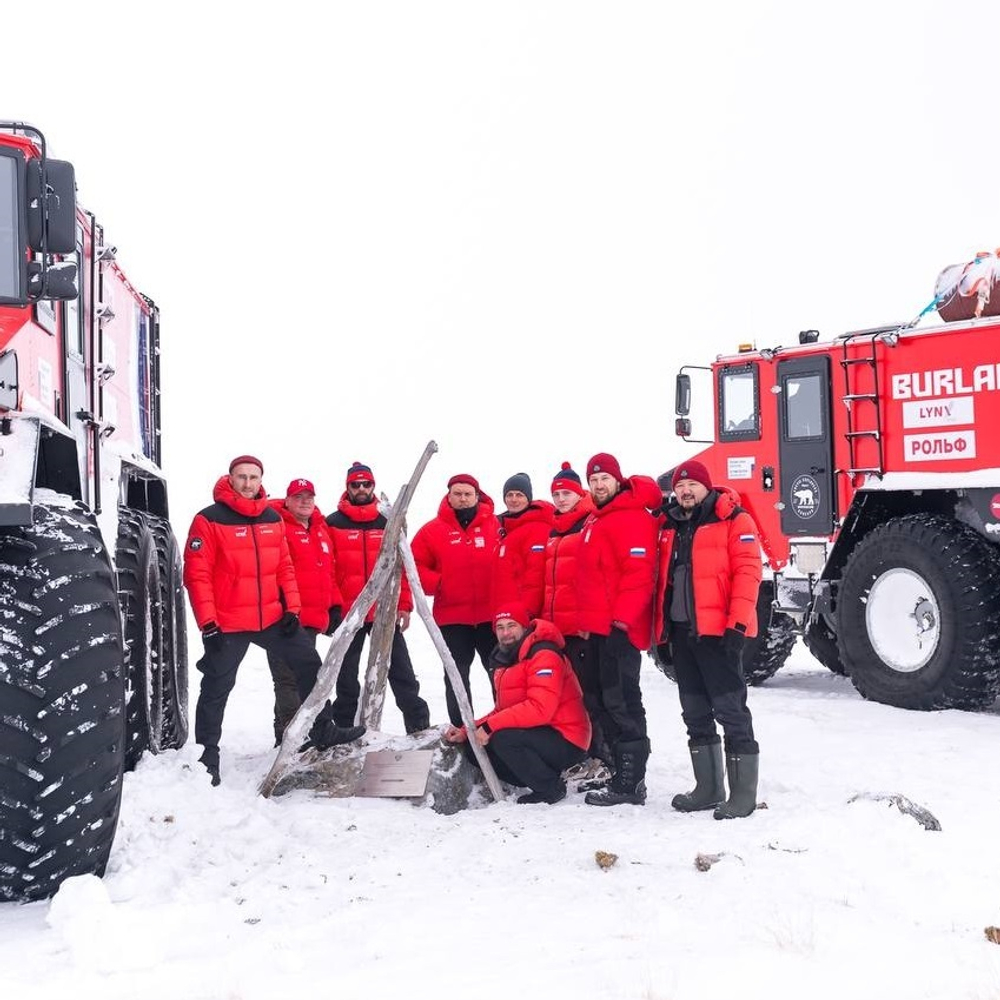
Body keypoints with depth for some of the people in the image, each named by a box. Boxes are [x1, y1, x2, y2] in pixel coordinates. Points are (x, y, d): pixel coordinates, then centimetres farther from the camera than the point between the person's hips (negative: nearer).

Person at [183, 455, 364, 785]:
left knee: (309, 664, 10)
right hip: (227, 625, -6)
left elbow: (284, 567, 12)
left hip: (273, 618, 6)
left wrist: (292, 608, 3)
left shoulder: (273, 519, 7)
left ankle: (322, 731, 25)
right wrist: (208, 623, -17)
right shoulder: (209, 521, -11)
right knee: (216, 689, 4)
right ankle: (207, 757, 16)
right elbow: (196, 575, -13)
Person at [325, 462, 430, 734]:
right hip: (347, 613, -1)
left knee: (401, 670, 4)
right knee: (347, 676, 8)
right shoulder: (333, 524, 1)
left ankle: (419, 724, 10)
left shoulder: (388, 522, 7)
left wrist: (404, 605, 1)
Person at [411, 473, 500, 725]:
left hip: (491, 615, 0)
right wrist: (436, 583, -13)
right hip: (452, 617, 0)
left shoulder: (495, 525, 2)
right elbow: (416, 567, 3)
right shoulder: (433, 530, 1)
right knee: (457, 675, 7)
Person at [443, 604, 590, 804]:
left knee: (503, 738, -30)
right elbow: (502, 712, 17)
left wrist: (490, 726, -26)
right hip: (537, 737, 9)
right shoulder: (505, 662, 14)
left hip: (567, 742, -9)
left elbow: (540, 708, -28)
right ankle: (539, 779, 6)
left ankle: (550, 788, -9)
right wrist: (466, 732, 3)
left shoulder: (544, 656, -16)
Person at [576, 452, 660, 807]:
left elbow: (640, 570, -20)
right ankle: (625, 773, 20)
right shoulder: (597, 520, 21)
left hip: (620, 627, -11)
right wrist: (587, 618, 22)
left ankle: (629, 782, -7)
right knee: (610, 699, 13)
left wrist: (623, 615, -23)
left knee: (621, 700, -10)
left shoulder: (631, 517, -11)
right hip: (600, 627, 11)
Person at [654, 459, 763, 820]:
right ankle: (708, 788, 21)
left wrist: (737, 624, -19)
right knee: (696, 714, 12)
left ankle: (743, 793, -1)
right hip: (680, 632, 8)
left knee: (730, 710, -6)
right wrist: (661, 630, 16)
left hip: (717, 631, -7)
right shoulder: (670, 528, 17)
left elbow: (747, 572, -12)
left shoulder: (733, 521, -4)